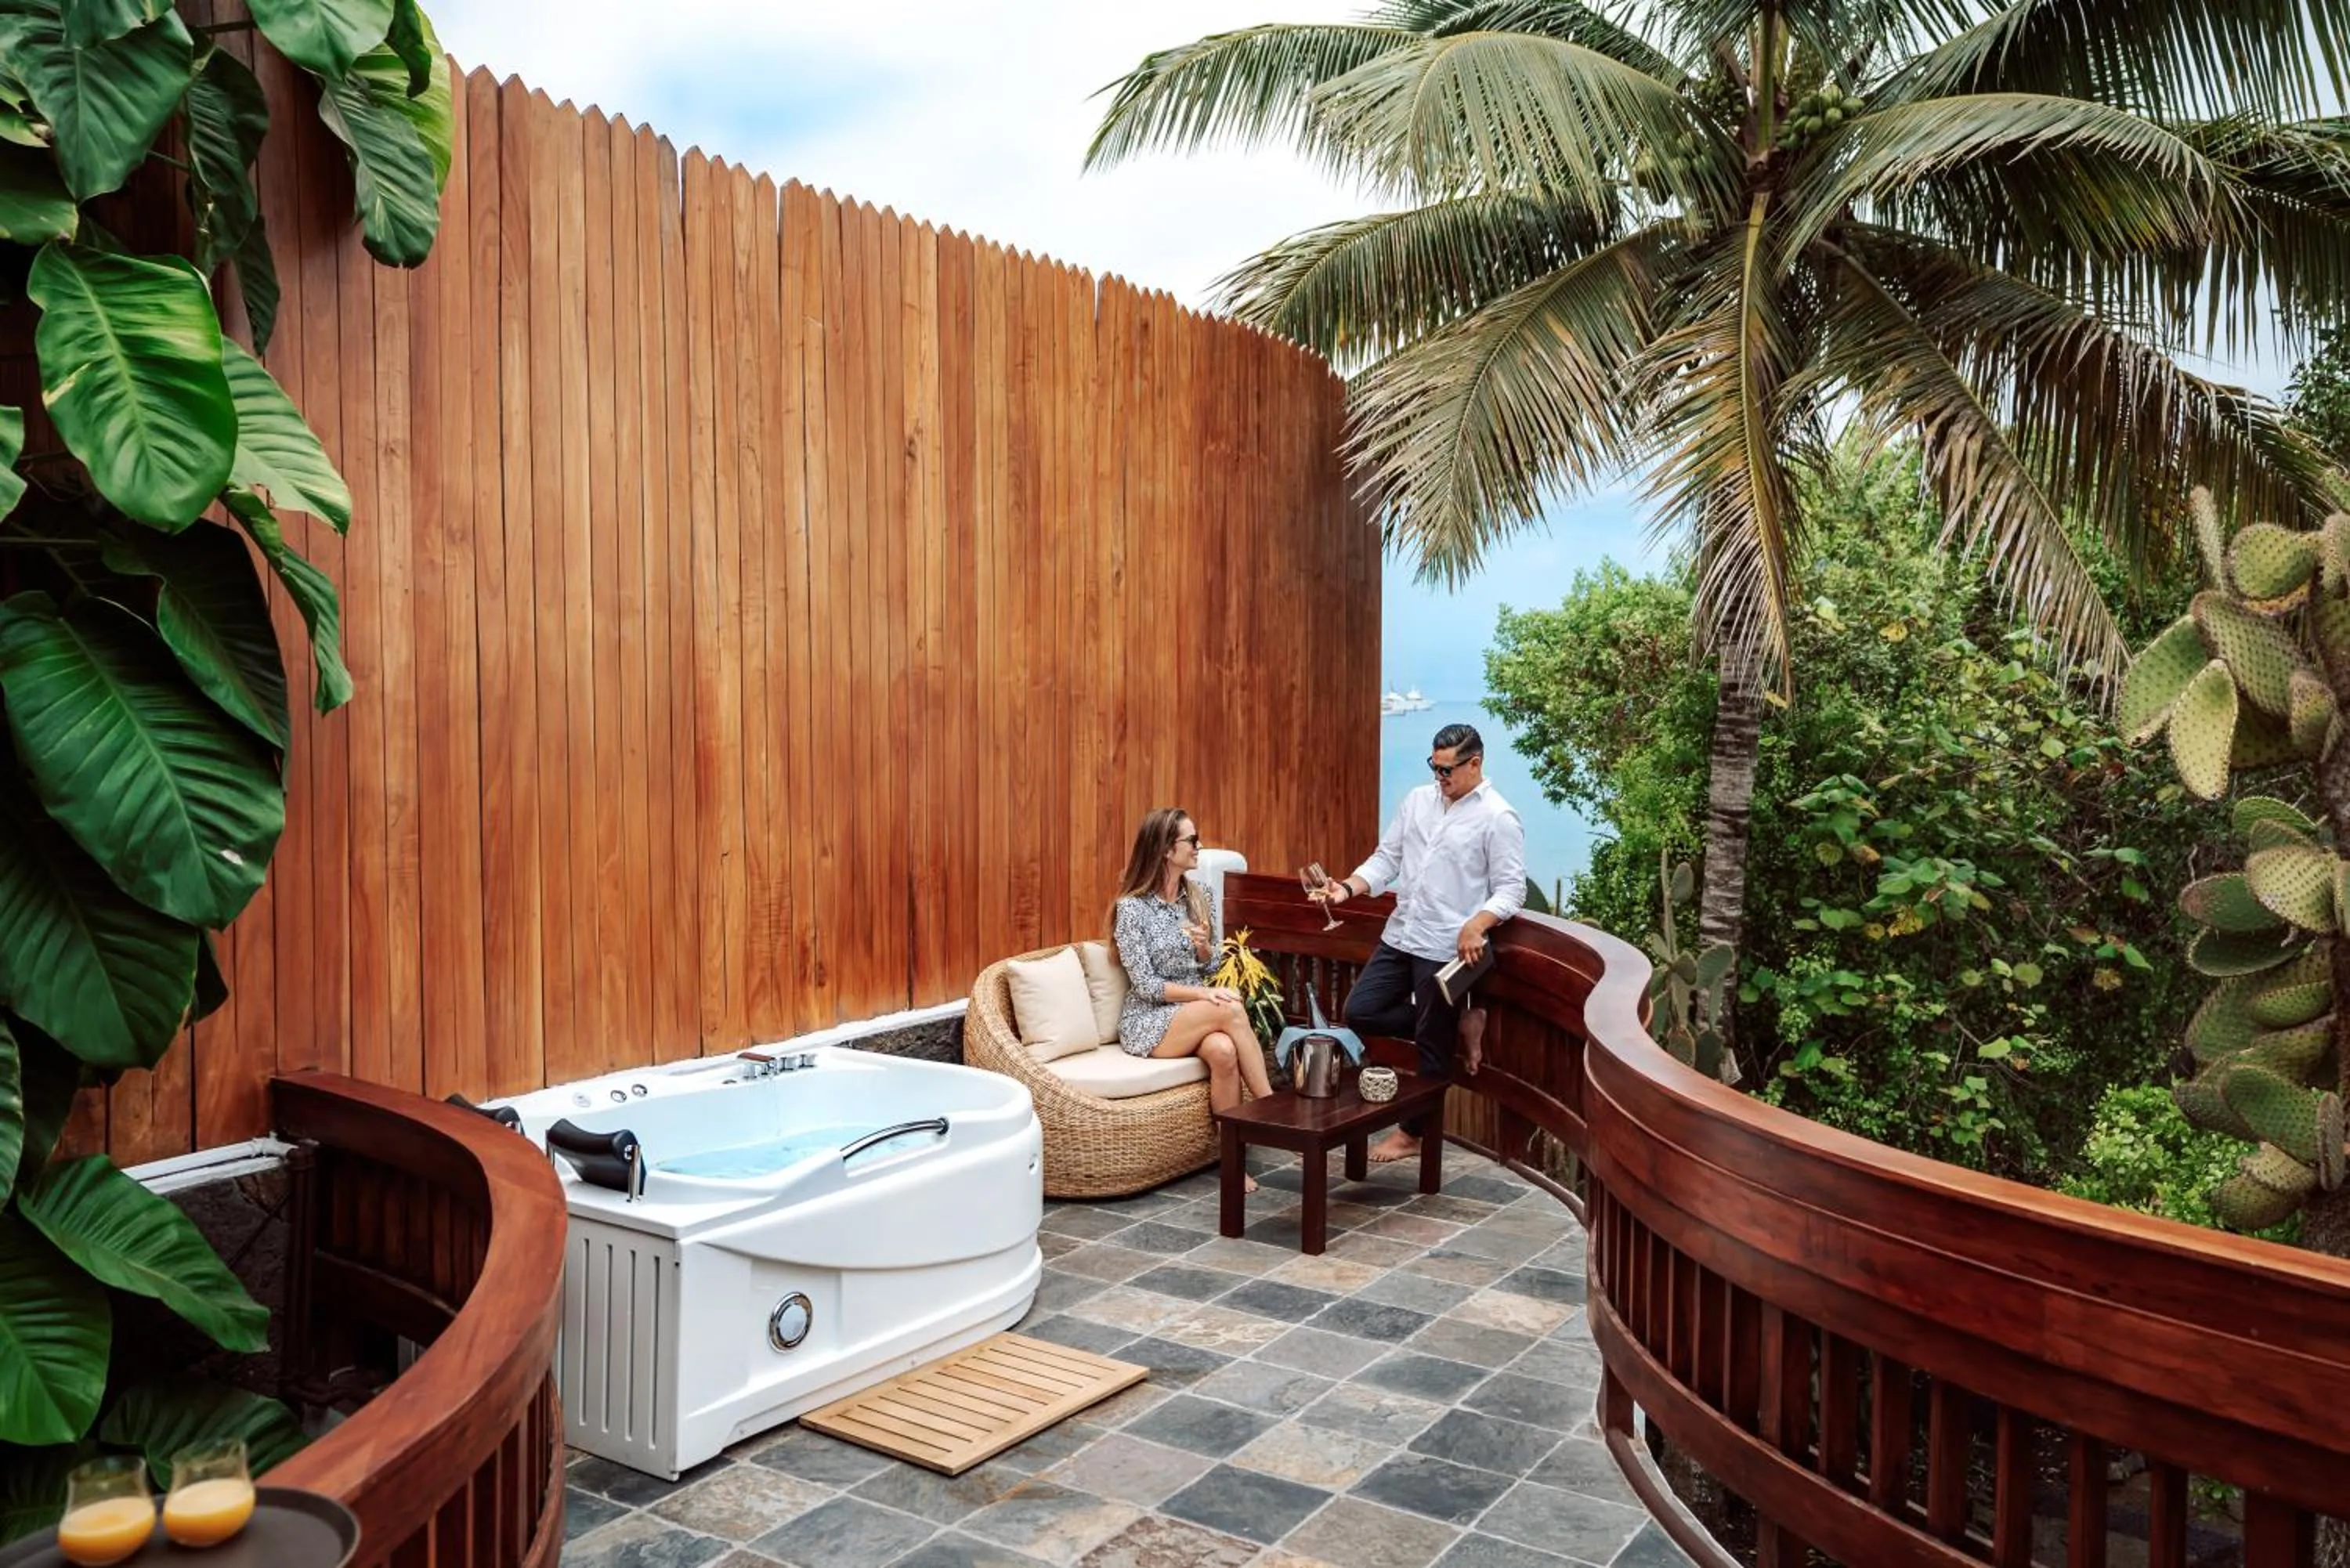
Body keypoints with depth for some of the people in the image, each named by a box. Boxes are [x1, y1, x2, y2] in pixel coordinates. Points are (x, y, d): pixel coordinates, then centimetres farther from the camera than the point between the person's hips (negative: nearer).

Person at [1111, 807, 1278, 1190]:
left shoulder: (1197, 895, 6)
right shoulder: (1131, 907, -11)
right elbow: (1145, 985, -14)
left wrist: (1204, 947, -9)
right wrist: (1205, 994, -23)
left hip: (1198, 1015, 5)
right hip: (1149, 1022, -5)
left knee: (1223, 1050, -32)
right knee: (1231, 1010, -31)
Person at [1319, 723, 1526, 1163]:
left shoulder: (1498, 818, -10)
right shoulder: (1418, 800, 8)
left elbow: (1511, 888, -12)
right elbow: (1387, 858, 10)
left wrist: (1476, 924, -29)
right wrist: (1349, 887, -8)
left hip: (1448, 948, -7)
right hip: (1400, 936, 7)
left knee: (1432, 1046, 3)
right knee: (1360, 1011, 5)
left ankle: (1416, 1133, 22)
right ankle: (1452, 1023, 17)